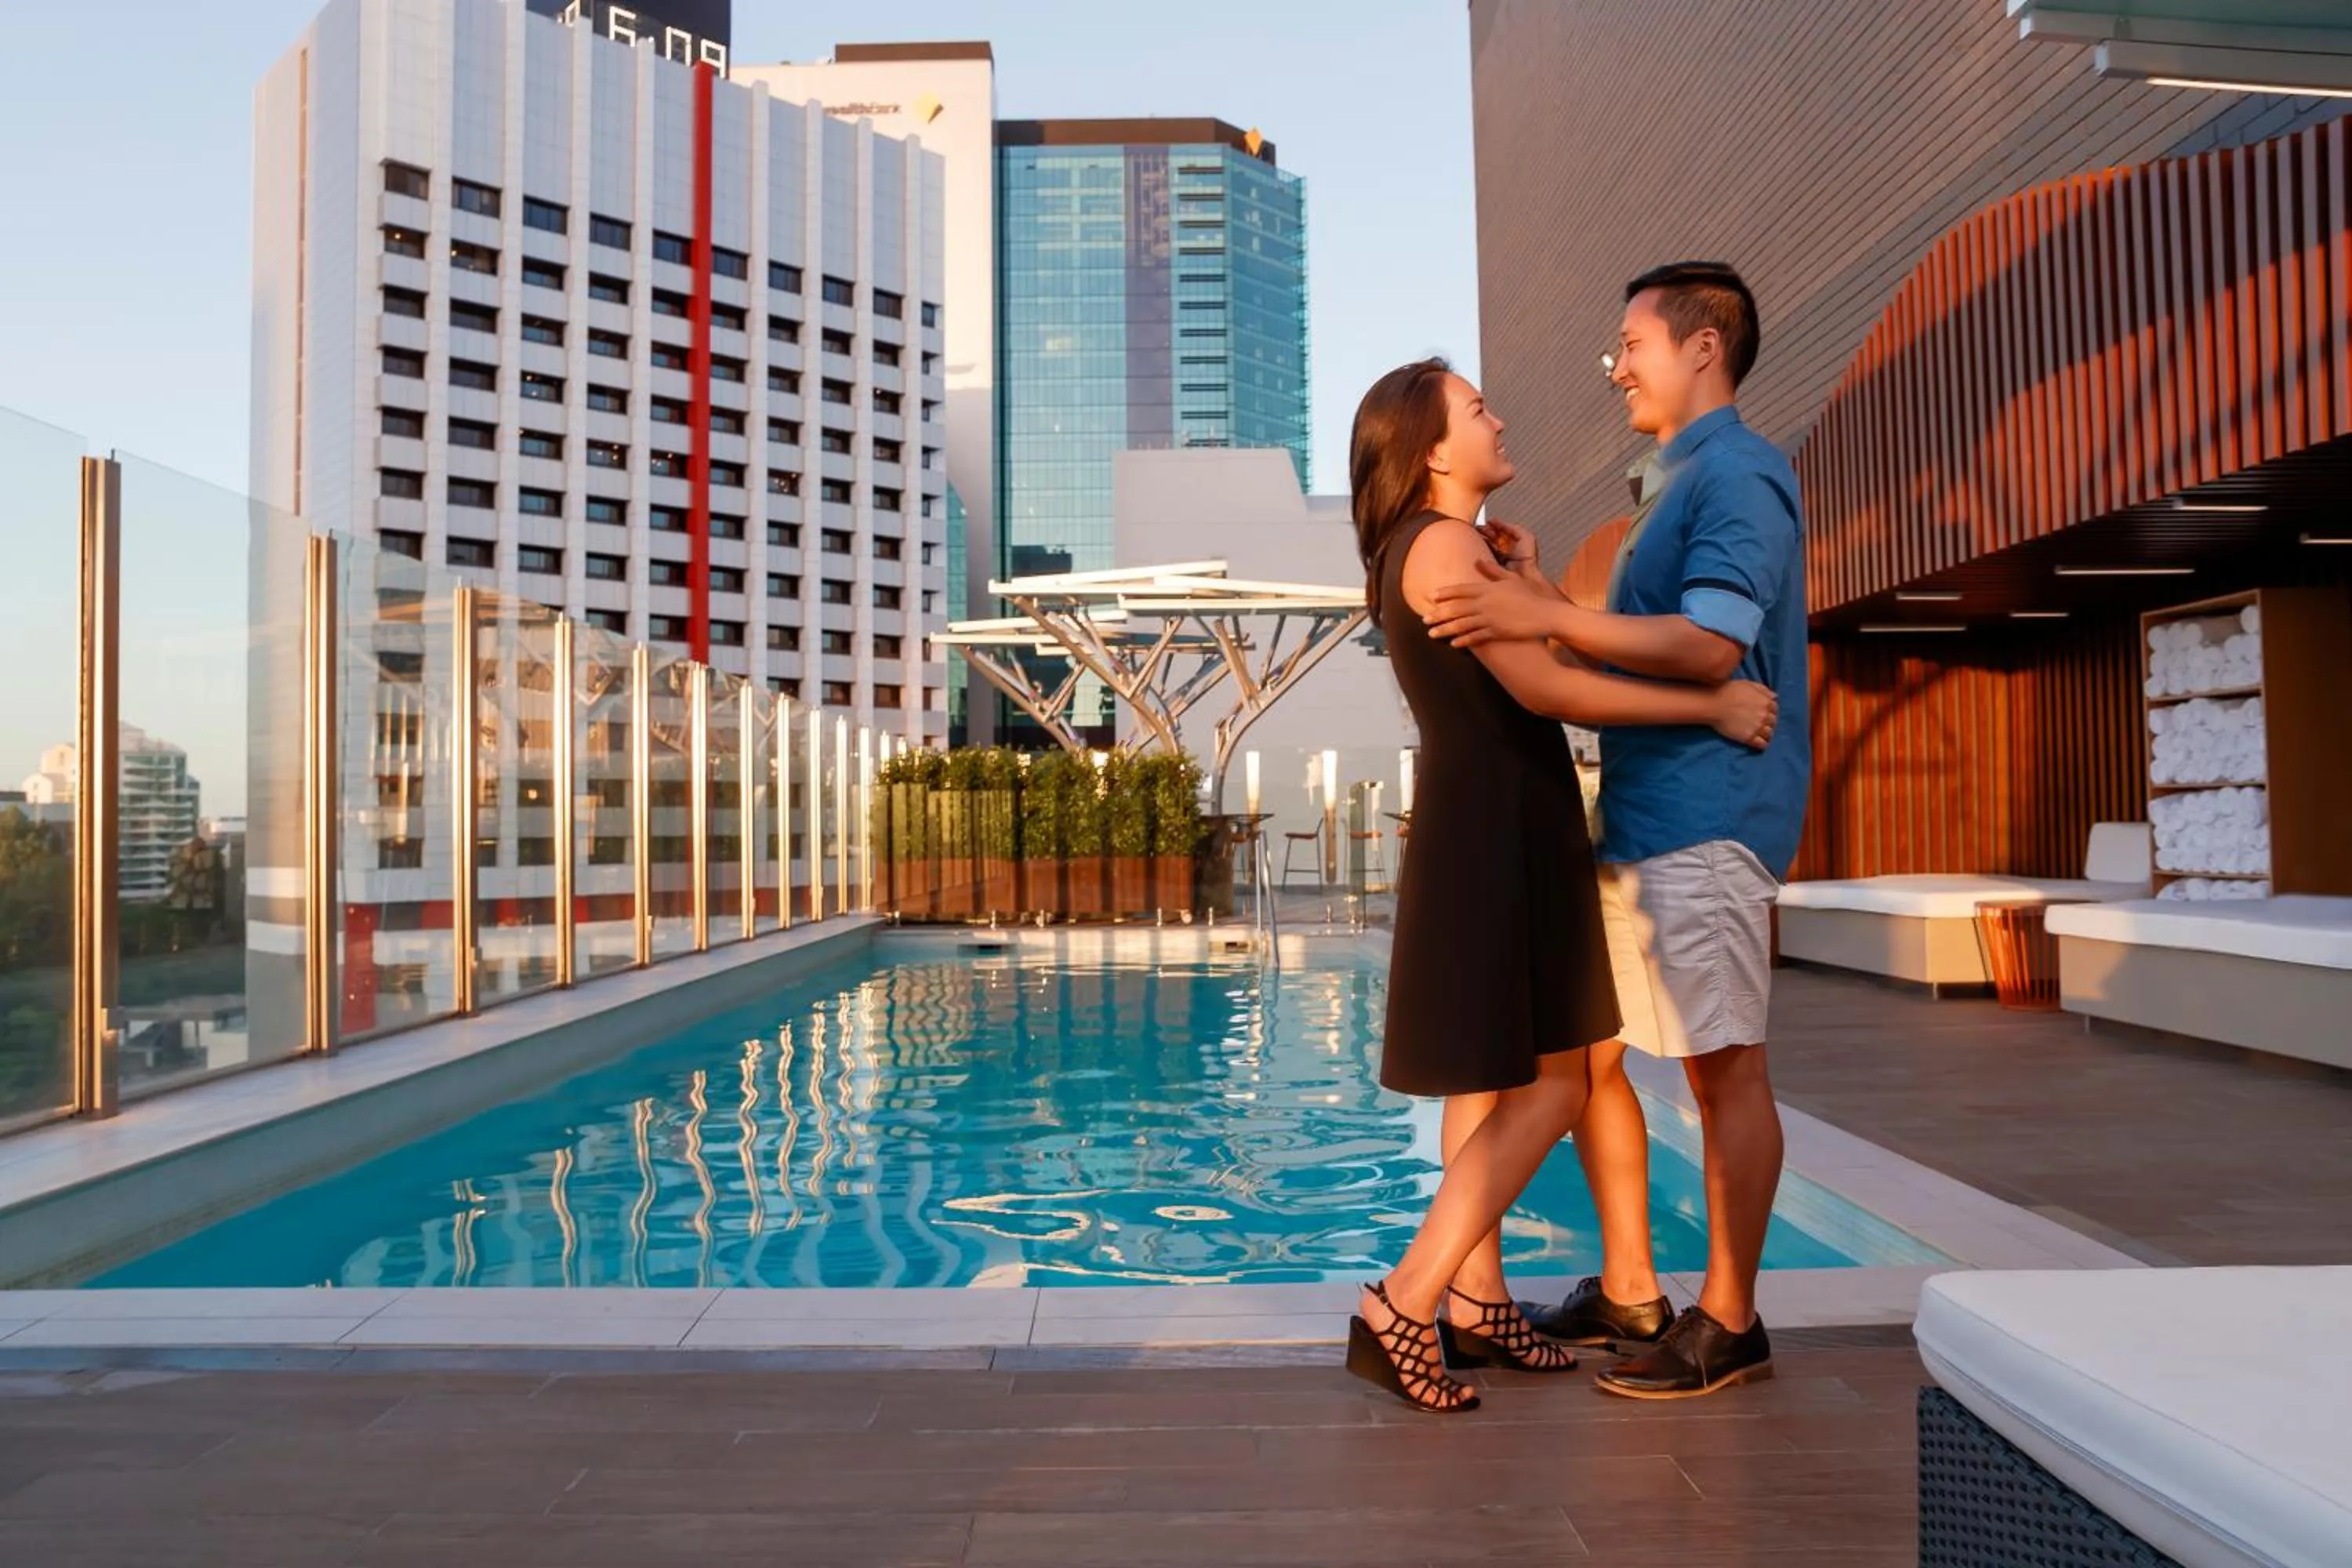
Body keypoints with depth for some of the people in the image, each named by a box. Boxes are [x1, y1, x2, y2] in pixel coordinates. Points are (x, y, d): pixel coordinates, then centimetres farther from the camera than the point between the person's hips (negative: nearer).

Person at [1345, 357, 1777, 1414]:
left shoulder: (1413, 555, 18)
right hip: (1498, 831, -10)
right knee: (1549, 1087, -7)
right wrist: (1712, 705, -19)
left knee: (1493, 1080, 13)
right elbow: (1544, 689, -24)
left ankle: (1475, 1305, 21)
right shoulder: (1445, 546, -14)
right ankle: (1403, 1308, -7)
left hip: (1477, 830, 10)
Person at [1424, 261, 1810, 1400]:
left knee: (1725, 1070, -1)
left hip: (1707, 817, -10)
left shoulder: (1740, 474, -8)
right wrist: (1541, 597, 12)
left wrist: (1547, 618, -24)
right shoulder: (1674, 482, 22)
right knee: (1583, 1050, 12)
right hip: (1636, 815, 10)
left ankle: (1729, 1322, 11)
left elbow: (1707, 645, -21)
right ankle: (1628, 1292, 24)